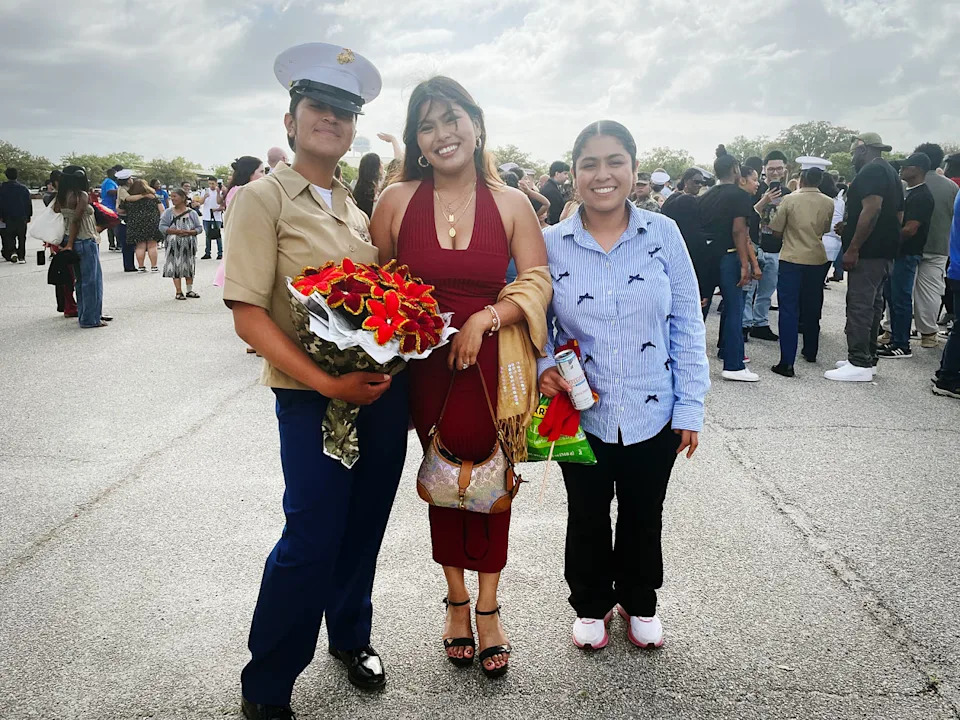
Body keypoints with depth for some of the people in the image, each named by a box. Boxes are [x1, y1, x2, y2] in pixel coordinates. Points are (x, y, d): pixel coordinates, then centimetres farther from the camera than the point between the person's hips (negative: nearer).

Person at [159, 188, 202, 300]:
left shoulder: (192, 213, 4)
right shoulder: (168, 212, 3)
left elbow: (199, 228, 4)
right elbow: (162, 227, -3)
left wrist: (190, 232, -15)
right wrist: (176, 231, -16)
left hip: (189, 244, 1)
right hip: (174, 245, -1)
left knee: (189, 267, 8)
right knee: (176, 267, -4)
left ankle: (189, 290, 19)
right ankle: (179, 292, 1)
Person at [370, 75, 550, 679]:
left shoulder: (511, 203, -1)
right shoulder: (396, 201, -1)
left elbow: (538, 281, -2)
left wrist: (485, 318, -17)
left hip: (495, 364, 0)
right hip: (426, 365, 1)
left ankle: (489, 606, 24)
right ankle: (457, 600, 31)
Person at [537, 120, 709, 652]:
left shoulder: (663, 235, -6)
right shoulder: (551, 243, -5)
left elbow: (687, 325, -2)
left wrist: (690, 407, -5)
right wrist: (543, 366, -16)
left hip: (653, 414, 0)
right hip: (581, 414, 0)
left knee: (644, 517, 18)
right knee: (587, 518, 16)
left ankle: (640, 602, 42)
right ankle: (591, 604, 40)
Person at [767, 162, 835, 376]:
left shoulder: (790, 200, -9)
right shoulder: (828, 203, 0)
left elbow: (776, 233, -4)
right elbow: (825, 231, 13)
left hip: (791, 259, -3)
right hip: (817, 260, 4)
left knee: (789, 310, -5)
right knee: (812, 309, 19)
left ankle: (787, 362, -14)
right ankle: (810, 351, 34)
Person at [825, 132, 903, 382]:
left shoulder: (870, 171, -12)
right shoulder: (890, 173, 20)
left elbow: (872, 209, -24)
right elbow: (898, 215, 24)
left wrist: (853, 248, -24)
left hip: (868, 252, -11)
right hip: (885, 252, 11)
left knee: (859, 306, -10)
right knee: (873, 305, 14)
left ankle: (859, 364, -11)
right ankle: (867, 359, 20)